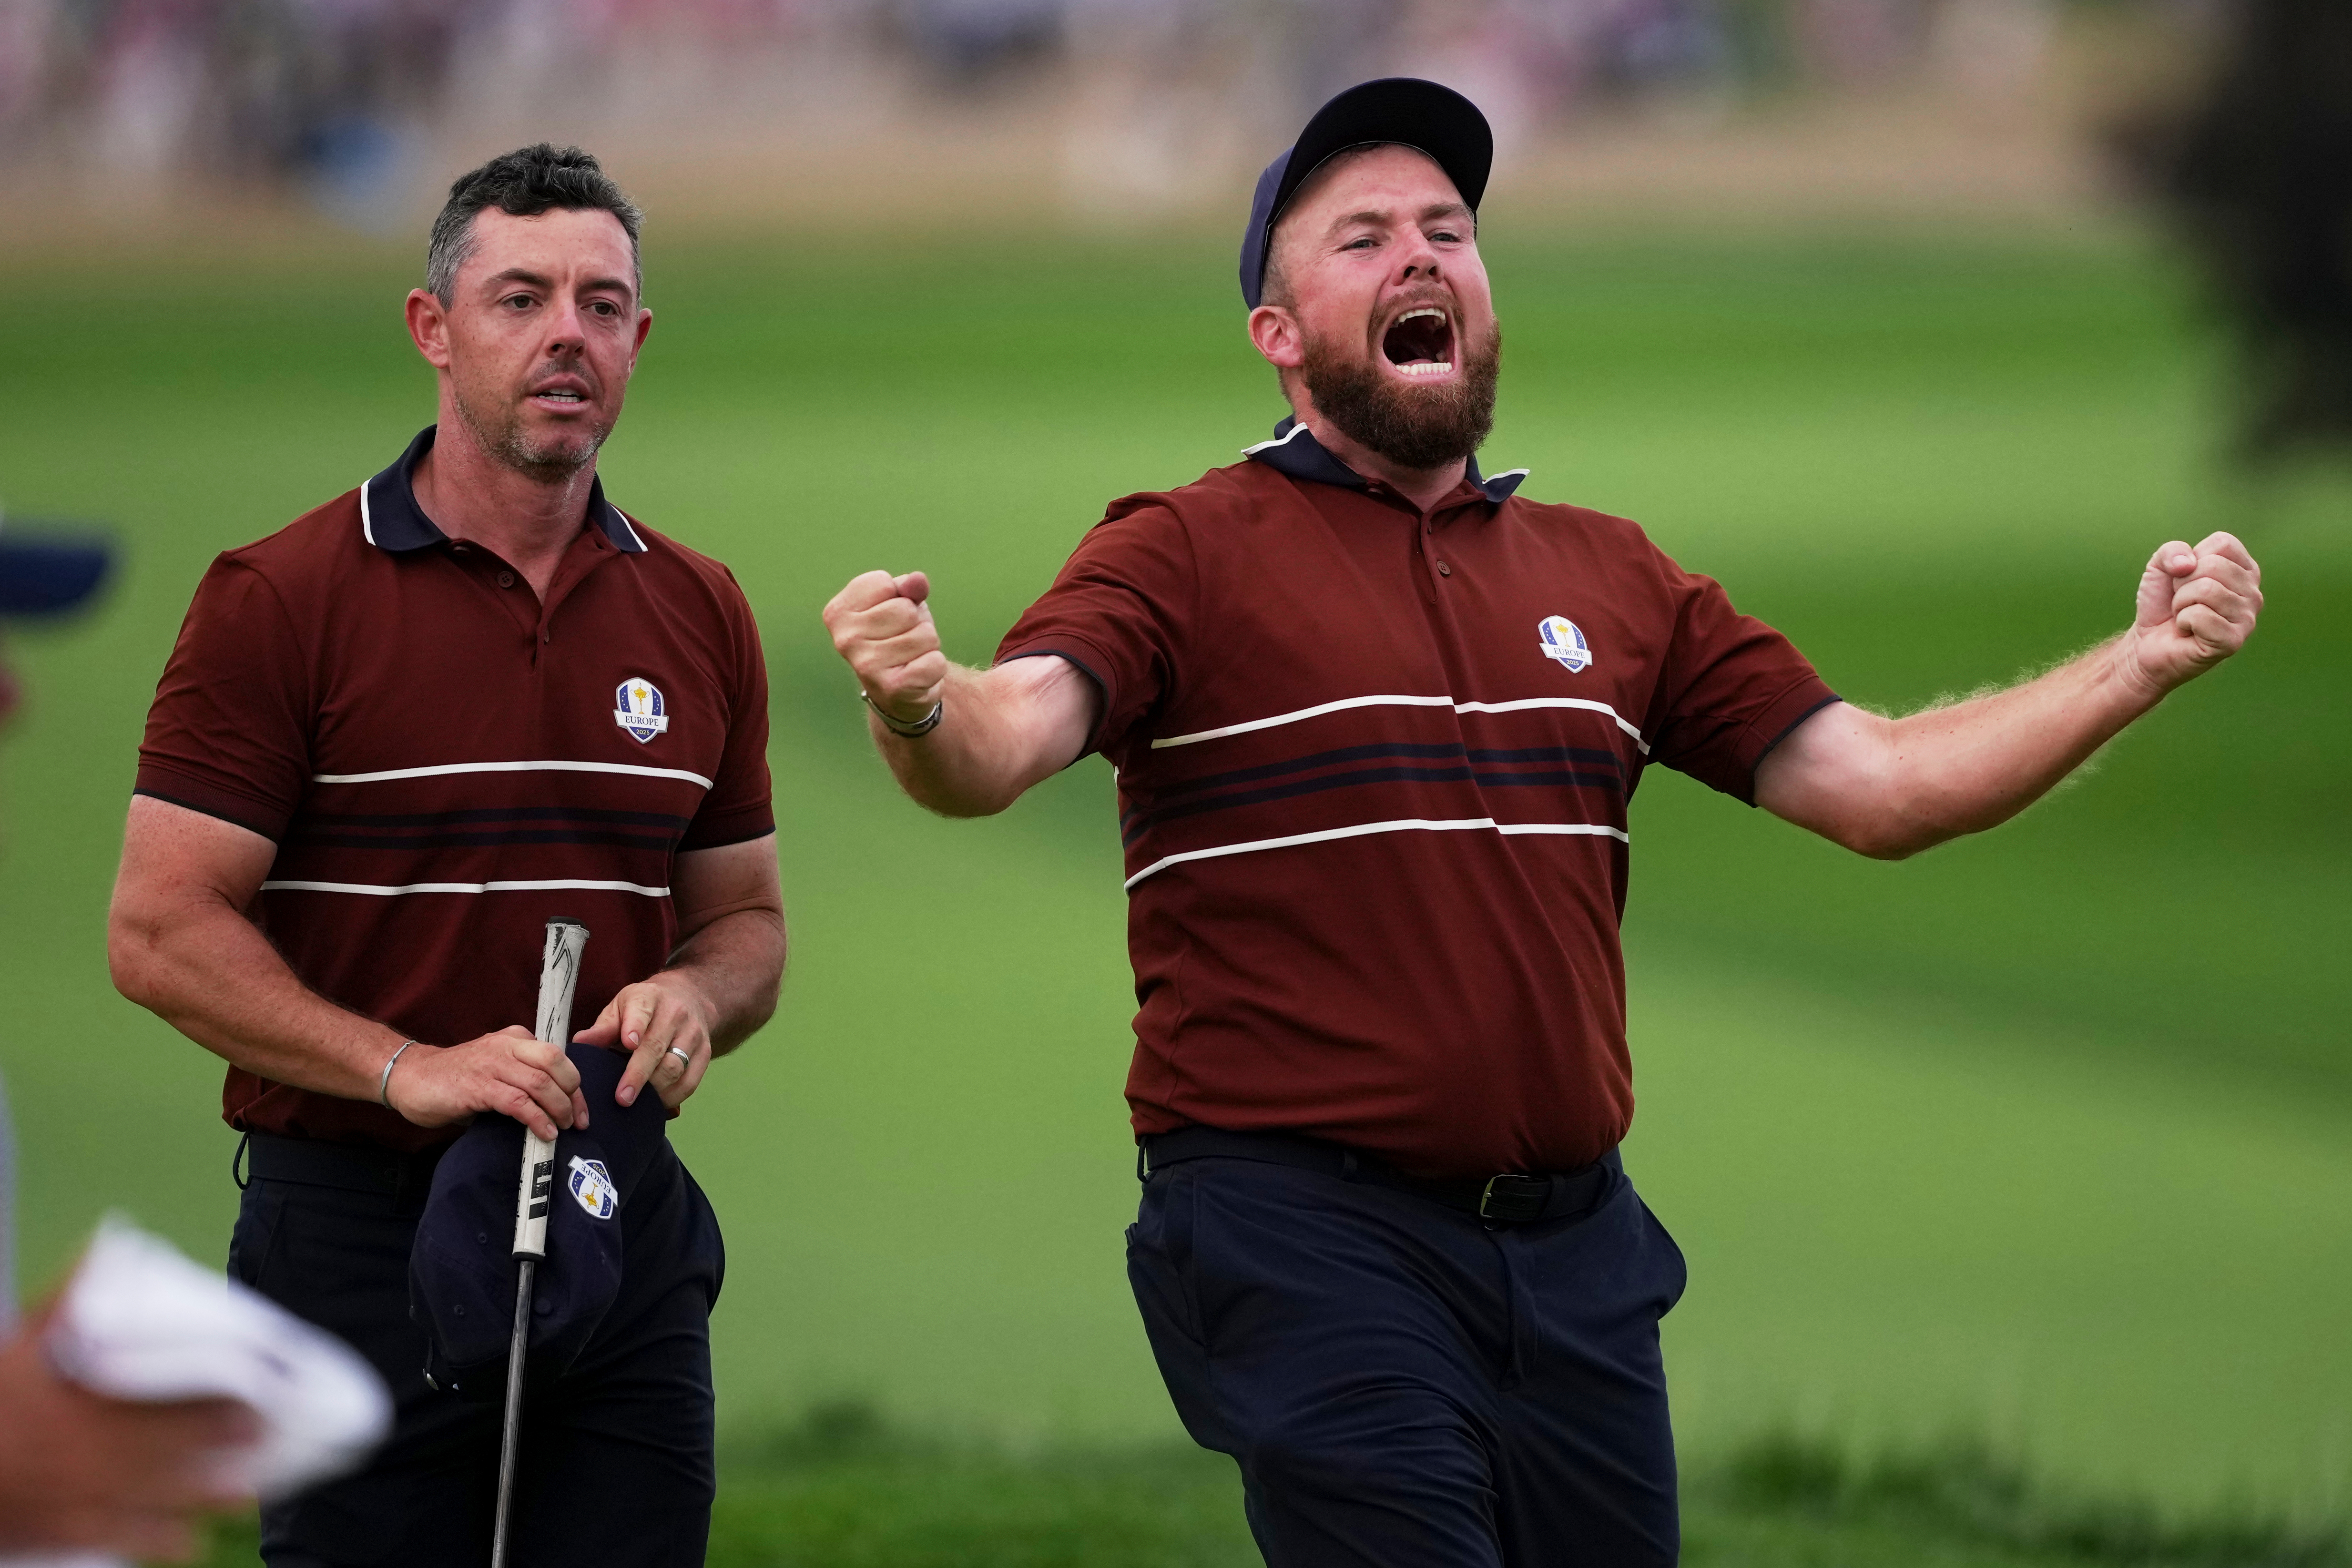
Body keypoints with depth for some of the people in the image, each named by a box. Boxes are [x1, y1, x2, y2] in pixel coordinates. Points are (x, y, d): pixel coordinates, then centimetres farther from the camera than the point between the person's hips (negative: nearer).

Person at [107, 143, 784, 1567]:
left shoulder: (698, 615, 12)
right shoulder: (283, 598, -4)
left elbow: (746, 915, 20)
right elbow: (163, 930, -8)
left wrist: (692, 999, -5)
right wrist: (408, 1068, -19)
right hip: (359, 1225, -4)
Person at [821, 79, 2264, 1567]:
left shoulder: (1609, 577, 14)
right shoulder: (1189, 553, -2)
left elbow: (1876, 786, 13)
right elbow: (1002, 744, -18)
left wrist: (2140, 665, 0)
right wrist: (922, 708, -42)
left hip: (1576, 1248, 5)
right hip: (1311, 1237, -5)